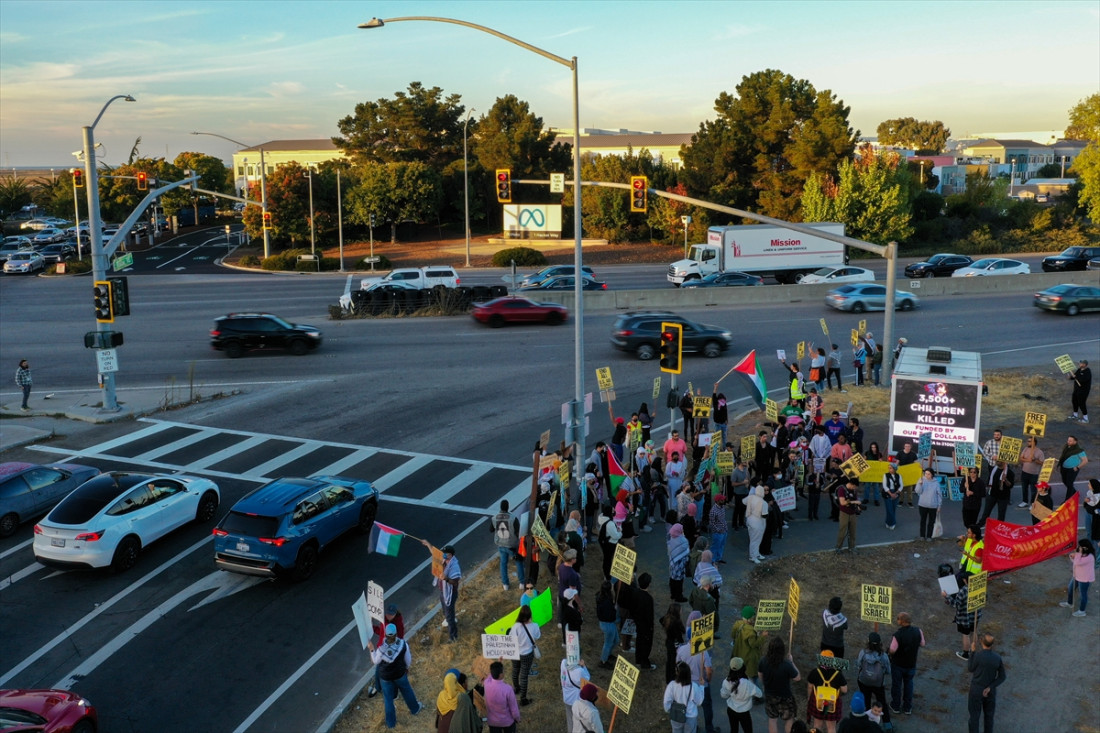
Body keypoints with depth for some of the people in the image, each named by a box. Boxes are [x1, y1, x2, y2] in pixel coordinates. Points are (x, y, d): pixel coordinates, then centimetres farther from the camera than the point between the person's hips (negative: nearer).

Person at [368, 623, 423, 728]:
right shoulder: (403, 644, -27)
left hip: (385, 676, -1)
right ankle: (415, 709, 54)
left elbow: (376, 661, -11)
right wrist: (406, 667, 12)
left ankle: (391, 722, 39)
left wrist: (371, 650, -1)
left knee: (388, 699, 21)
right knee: (407, 692, 29)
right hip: (400, 674, 1)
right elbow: (408, 660, -10)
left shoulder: (381, 649, -31)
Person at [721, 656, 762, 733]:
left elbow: (724, 696, -2)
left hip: (731, 710, 4)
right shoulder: (747, 684, -30)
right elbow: (759, 694, -16)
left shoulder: (727, 681, -17)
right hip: (744, 713, -4)